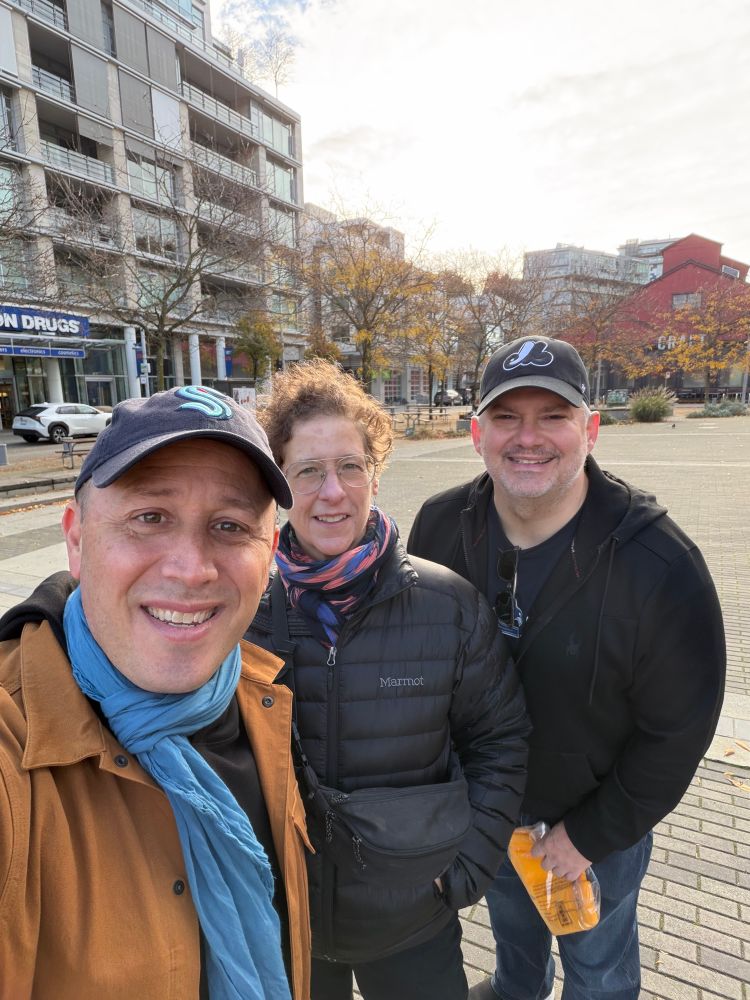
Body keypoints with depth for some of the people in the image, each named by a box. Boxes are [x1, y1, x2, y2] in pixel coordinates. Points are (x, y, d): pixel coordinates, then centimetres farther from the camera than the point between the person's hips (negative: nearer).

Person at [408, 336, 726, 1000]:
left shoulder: (660, 565, -30)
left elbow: (679, 731, -19)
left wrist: (592, 833, -12)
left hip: (599, 823, -3)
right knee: (510, 920, 35)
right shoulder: (439, 526, -19)